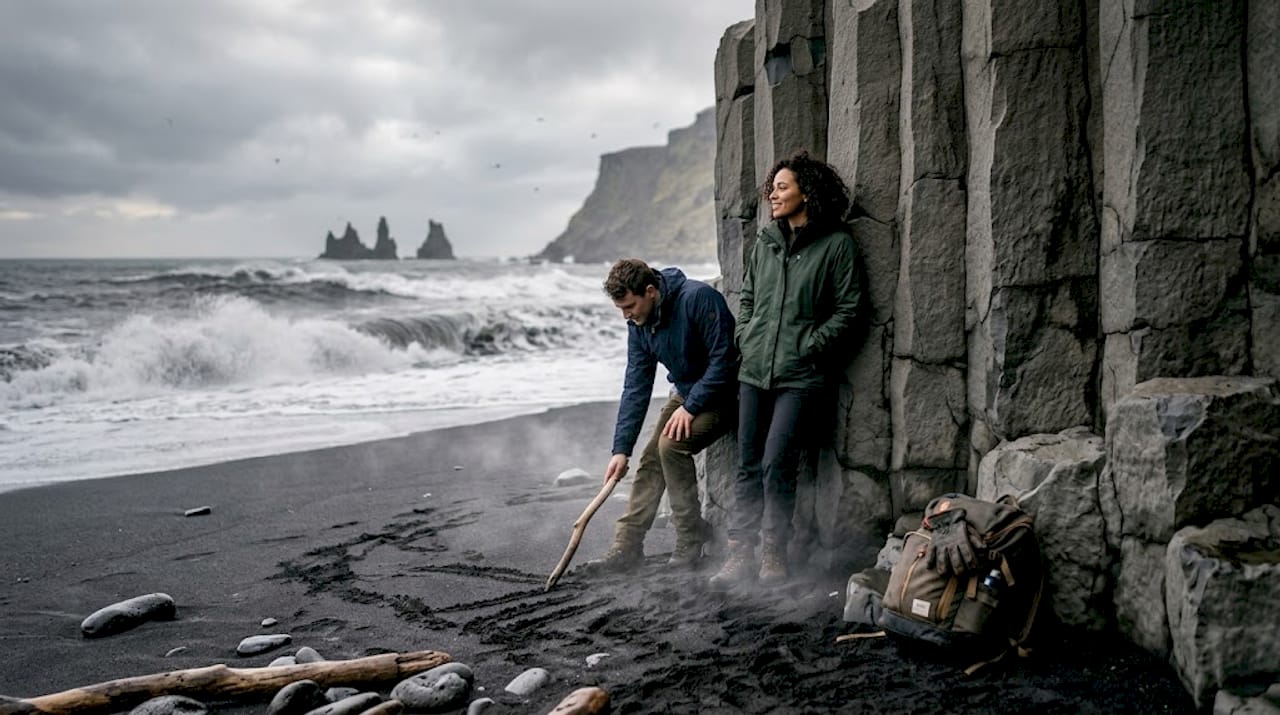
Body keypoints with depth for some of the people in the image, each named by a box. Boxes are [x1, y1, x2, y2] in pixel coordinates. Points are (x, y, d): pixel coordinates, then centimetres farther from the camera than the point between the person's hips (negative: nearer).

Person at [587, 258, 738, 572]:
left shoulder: (699, 298, -27)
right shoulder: (639, 324, -4)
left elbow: (723, 358, -25)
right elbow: (636, 387, -3)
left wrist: (691, 407, -23)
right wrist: (621, 449, -7)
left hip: (721, 393, -7)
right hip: (685, 393, 7)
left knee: (672, 444, -24)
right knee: (651, 460, -3)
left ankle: (692, 537, -9)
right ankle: (627, 544, 3)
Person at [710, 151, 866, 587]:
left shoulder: (836, 244, -4)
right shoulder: (766, 242, 13)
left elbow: (847, 310, -5)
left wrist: (809, 346, -12)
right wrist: (745, 337, 9)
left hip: (801, 376, -6)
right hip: (754, 371, 6)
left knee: (777, 465, -10)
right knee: (748, 466, 7)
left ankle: (774, 556, 4)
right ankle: (741, 553, 13)